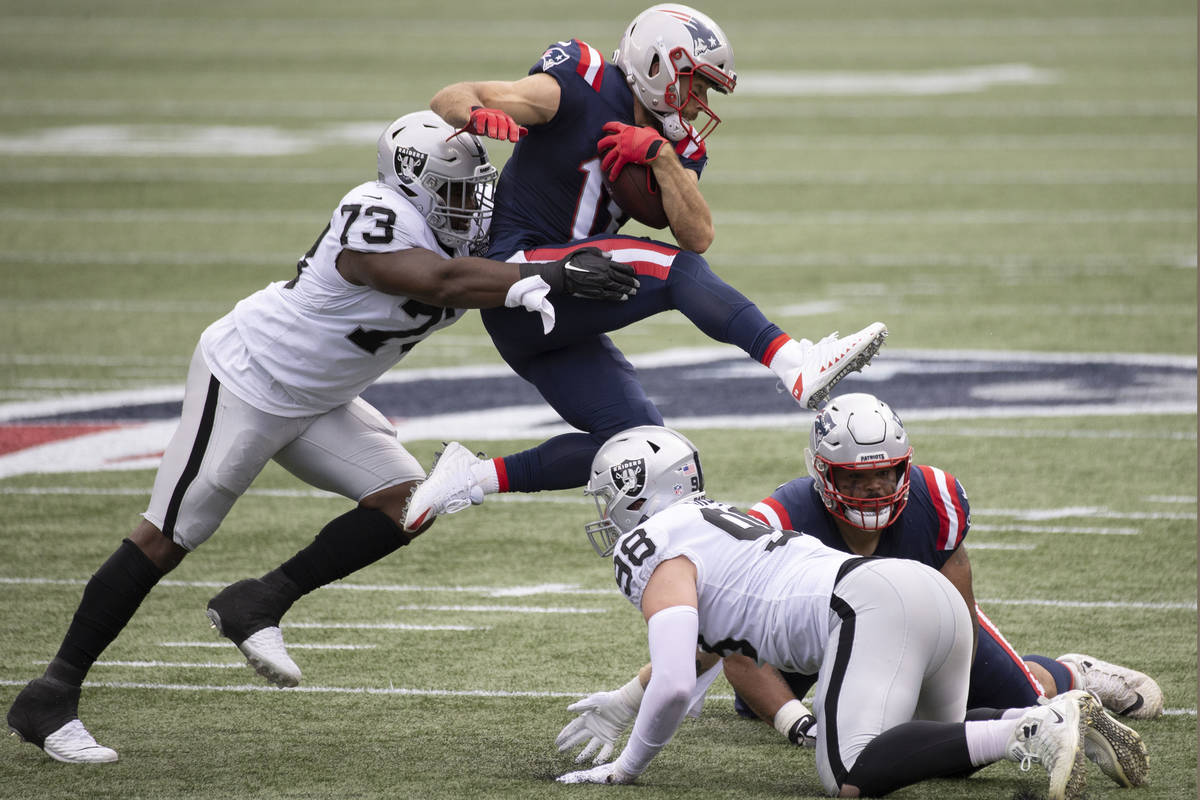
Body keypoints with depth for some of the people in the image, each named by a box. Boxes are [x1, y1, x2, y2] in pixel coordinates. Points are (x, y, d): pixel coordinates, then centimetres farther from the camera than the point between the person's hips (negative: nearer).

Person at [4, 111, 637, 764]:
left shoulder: (448, 235, -1)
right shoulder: (377, 219, -29)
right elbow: (443, 282, -41)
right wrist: (551, 279, -46)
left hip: (313, 404, 9)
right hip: (244, 383, -9)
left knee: (404, 501, -6)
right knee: (165, 541, -5)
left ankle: (259, 605, 3)